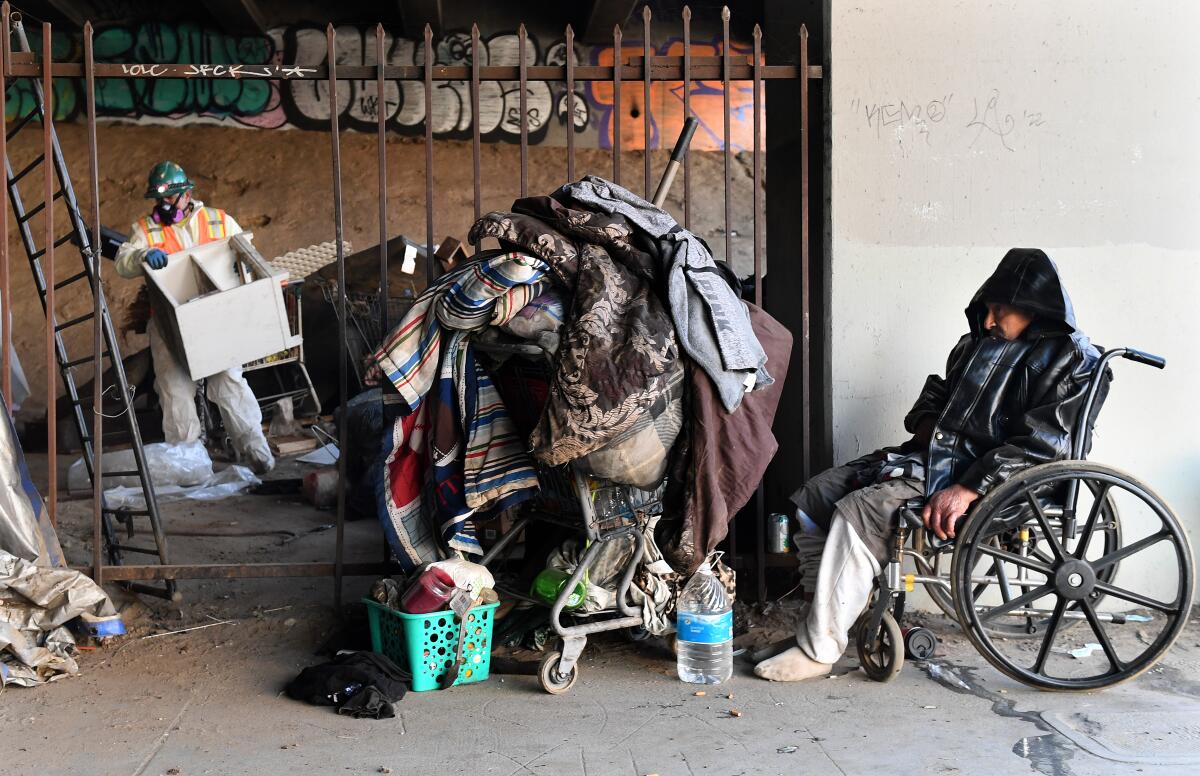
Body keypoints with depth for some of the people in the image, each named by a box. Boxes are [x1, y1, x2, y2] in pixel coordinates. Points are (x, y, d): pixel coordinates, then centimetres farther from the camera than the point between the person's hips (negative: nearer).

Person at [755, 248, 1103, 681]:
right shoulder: (980, 341, 16)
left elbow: (1039, 446, -19)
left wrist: (968, 489, -28)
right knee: (815, 495, -1)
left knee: (857, 512, -26)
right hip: (933, 455, 9)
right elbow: (937, 391, 30)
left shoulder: (1070, 362, -9)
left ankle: (818, 650, -21)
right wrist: (927, 424, 6)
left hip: (989, 479, -9)